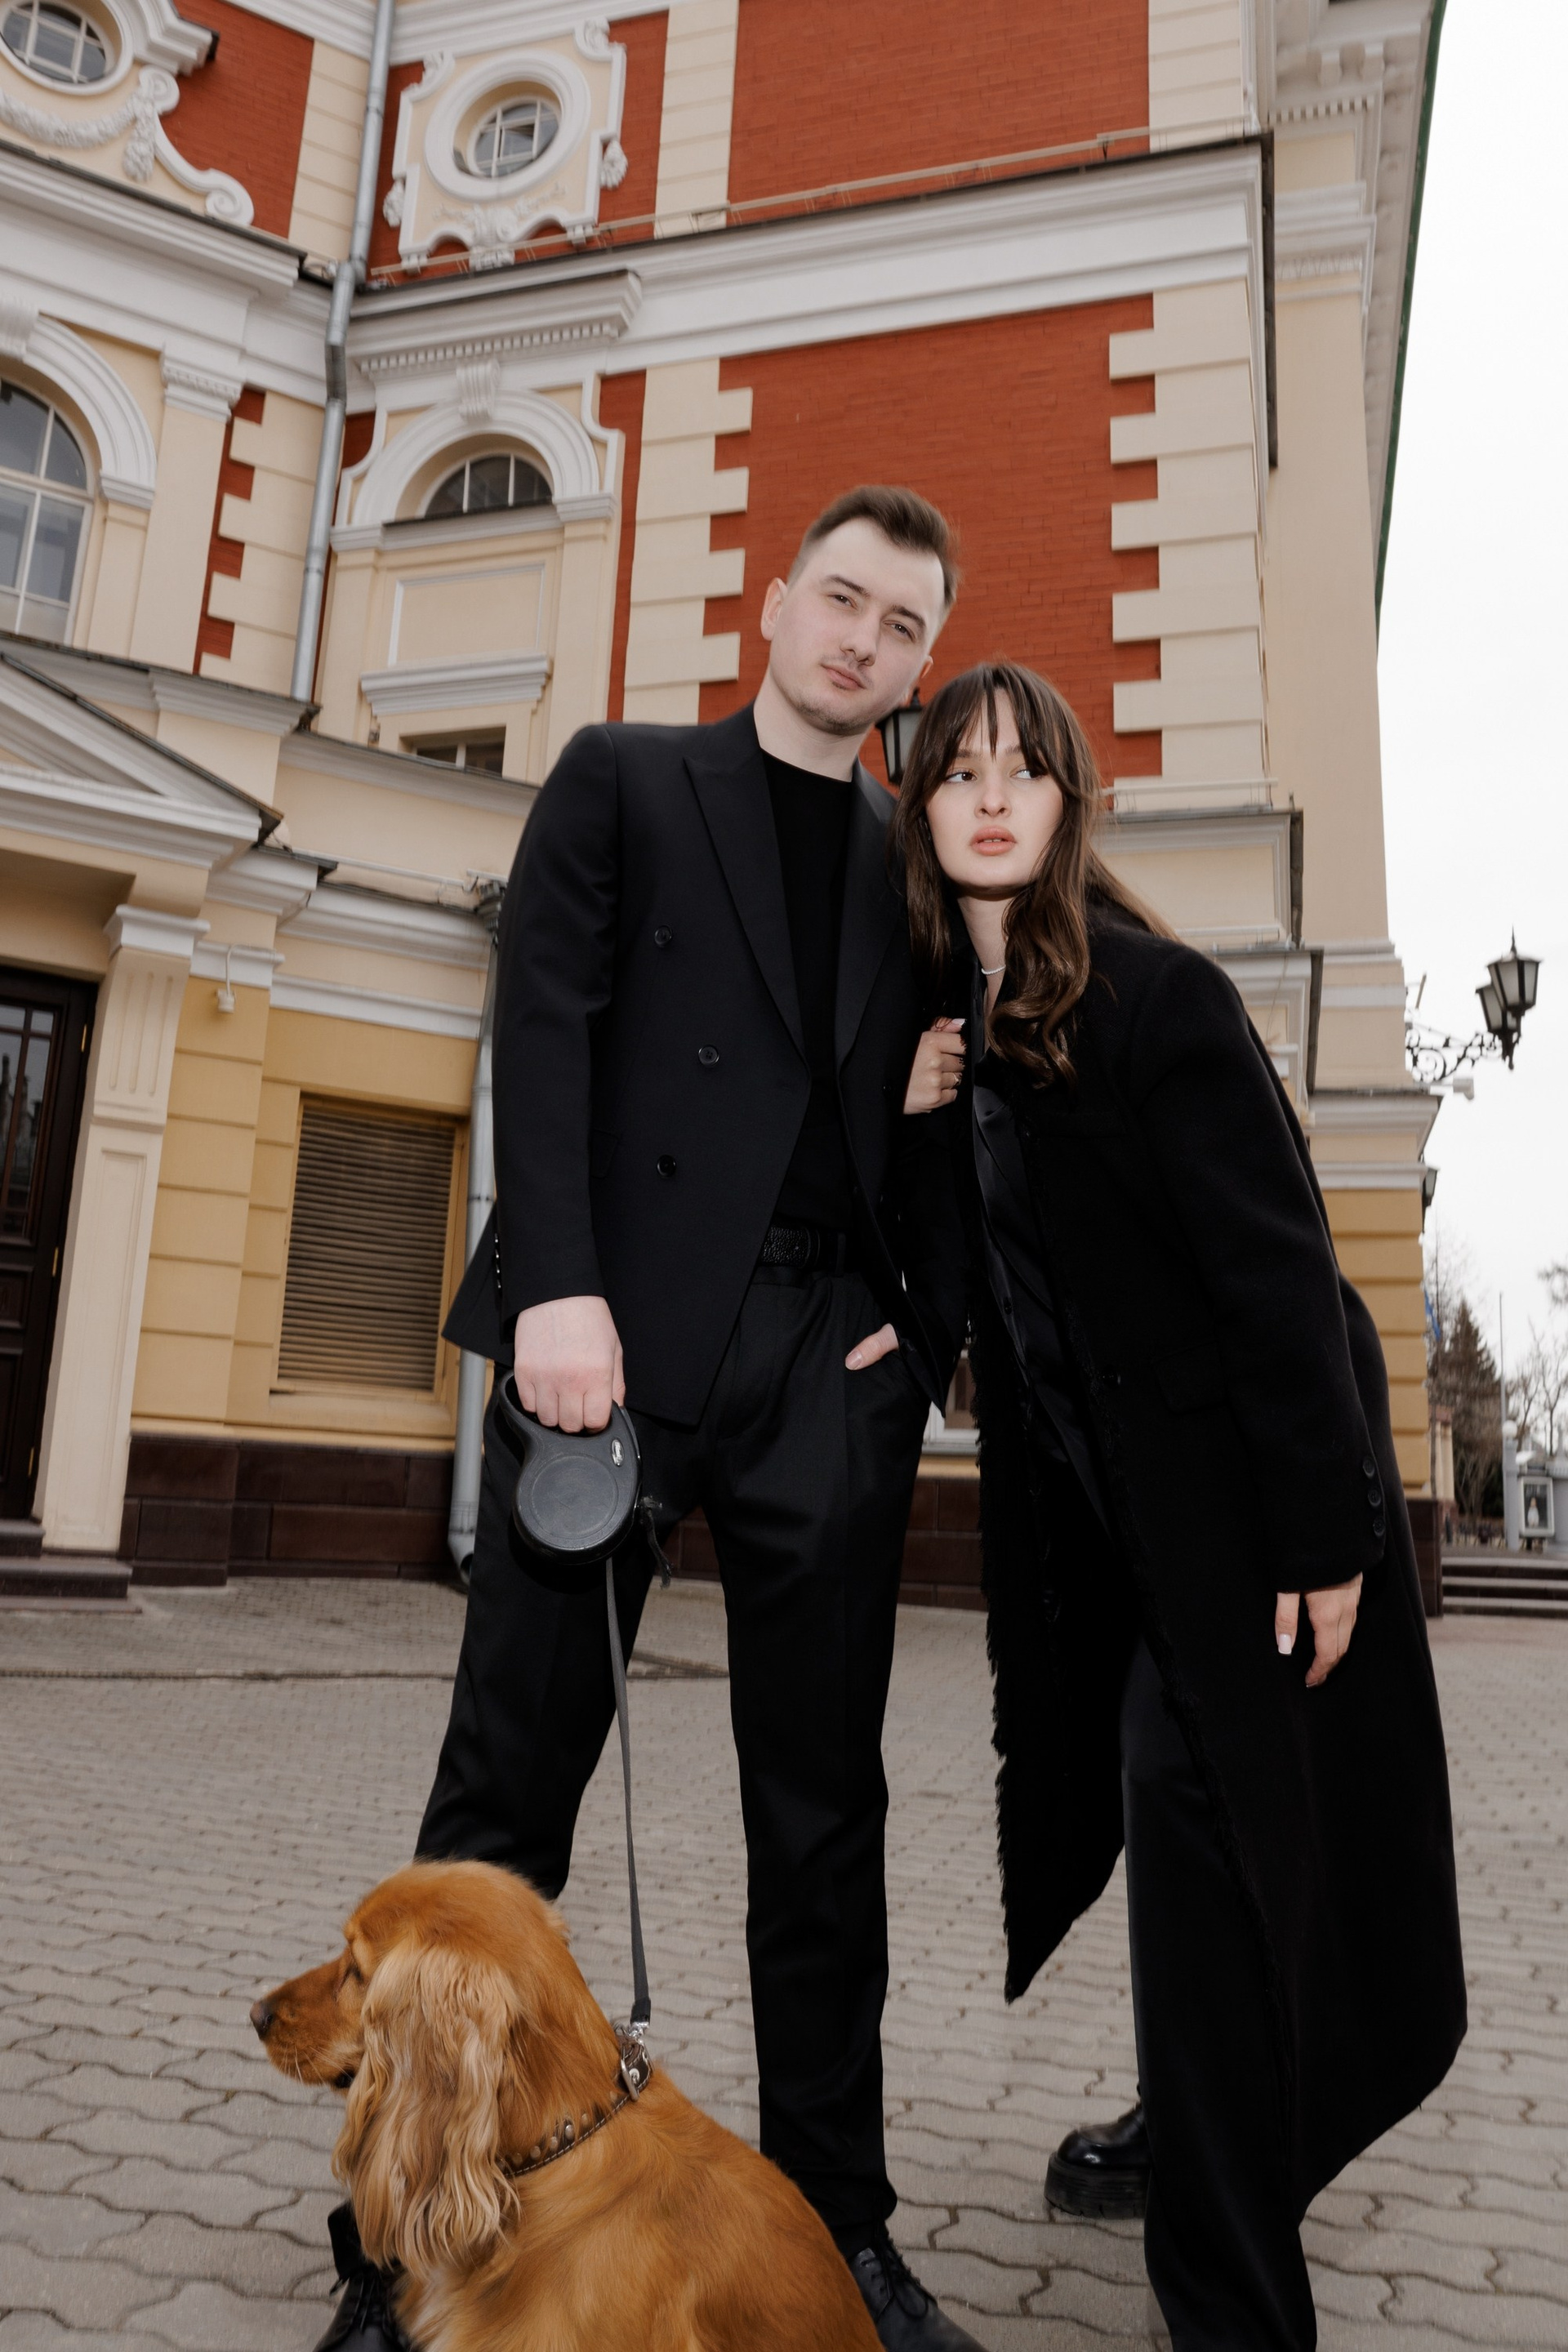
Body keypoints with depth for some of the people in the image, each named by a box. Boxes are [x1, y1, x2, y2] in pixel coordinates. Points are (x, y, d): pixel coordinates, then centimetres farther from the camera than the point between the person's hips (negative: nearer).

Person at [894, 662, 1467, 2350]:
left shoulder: (1156, 996, -18)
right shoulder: (951, 1018, 4)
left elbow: (1277, 1264, -19)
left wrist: (1325, 1536, -19)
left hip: (1227, 1482, -7)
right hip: (1083, 1497, 7)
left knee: (1204, 1824, -6)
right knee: (1135, 1810, 16)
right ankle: (1204, 2135, 40)